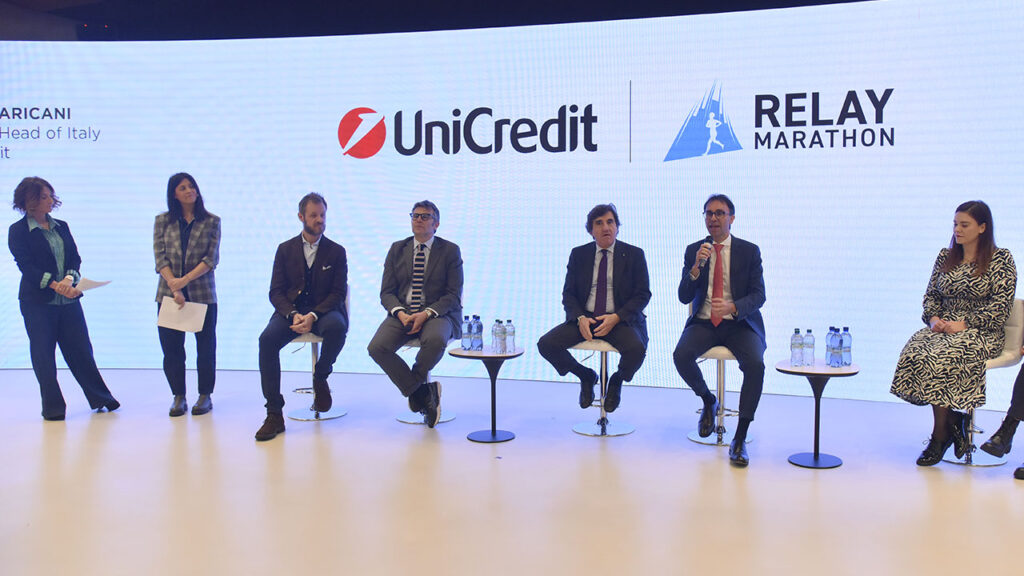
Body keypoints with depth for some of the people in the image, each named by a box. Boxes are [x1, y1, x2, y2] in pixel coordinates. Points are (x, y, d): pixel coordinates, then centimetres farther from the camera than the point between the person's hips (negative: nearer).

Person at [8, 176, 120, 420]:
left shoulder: (61, 226, 12)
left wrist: (69, 279, -14)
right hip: (38, 301, -4)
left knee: (81, 349, 7)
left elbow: (75, 258, 6)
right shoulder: (18, 231, -2)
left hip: (69, 299, 4)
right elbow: (26, 266, -11)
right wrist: (55, 285, -22)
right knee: (43, 353, 4)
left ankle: (100, 398, 17)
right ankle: (53, 407, 13)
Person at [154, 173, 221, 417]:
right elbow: (160, 257, 0)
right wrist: (174, 288, -13)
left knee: (205, 347, 2)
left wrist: (185, 280, -16)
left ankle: (205, 396, 14)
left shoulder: (212, 222, 4)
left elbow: (211, 259, -4)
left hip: (202, 293, -1)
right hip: (168, 293, 1)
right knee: (171, 347, 2)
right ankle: (178, 397, 14)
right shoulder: (163, 221, 8)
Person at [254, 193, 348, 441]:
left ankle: (320, 378, -6)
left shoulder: (336, 251, 7)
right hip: (290, 310, 1)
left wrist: (313, 316, -18)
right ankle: (274, 414, -22)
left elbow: (338, 293, -1)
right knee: (267, 339, -29)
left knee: (336, 327, -37)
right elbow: (276, 292, 5)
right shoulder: (285, 249, 11)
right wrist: (293, 315, -17)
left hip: (323, 311, -1)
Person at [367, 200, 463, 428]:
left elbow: (454, 295, -2)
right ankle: (423, 393, -11)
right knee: (377, 347, -25)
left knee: (435, 340, -37)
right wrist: (400, 313, -15)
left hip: (437, 314, -3)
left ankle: (412, 386, -8)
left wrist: (427, 313, -18)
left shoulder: (450, 251, 4)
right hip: (403, 313, 3)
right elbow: (386, 292, 7)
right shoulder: (397, 249, 12)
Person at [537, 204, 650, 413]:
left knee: (636, 349, -34)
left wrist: (616, 317, -17)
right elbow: (568, 293, 7)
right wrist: (580, 318, -14)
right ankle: (586, 376, 9)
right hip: (585, 319, 2)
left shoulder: (634, 254, 3)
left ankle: (617, 381, 4)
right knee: (546, 344, -20)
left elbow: (643, 294, -1)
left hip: (621, 320, -2)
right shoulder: (578, 254, 8)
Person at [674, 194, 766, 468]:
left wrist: (732, 307, -25)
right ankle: (708, 401, 5)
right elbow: (684, 297, -2)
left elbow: (758, 295, -4)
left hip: (739, 324, -1)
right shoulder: (693, 251, 6)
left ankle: (740, 439, -16)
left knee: (755, 364, -29)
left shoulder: (749, 251, 2)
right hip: (704, 323, 2)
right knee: (681, 355, -28)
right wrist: (697, 267, -19)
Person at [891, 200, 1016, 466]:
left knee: (940, 358, -33)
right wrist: (933, 318, -5)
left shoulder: (1001, 259, 0)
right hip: (943, 327, 5)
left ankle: (940, 436, -17)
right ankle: (953, 423, -15)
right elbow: (931, 295, 16)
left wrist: (964, 324, -17)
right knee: (914, 352, -28)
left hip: (981, 332, -5)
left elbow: (1000, 306, -7)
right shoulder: (945, 257, 15)